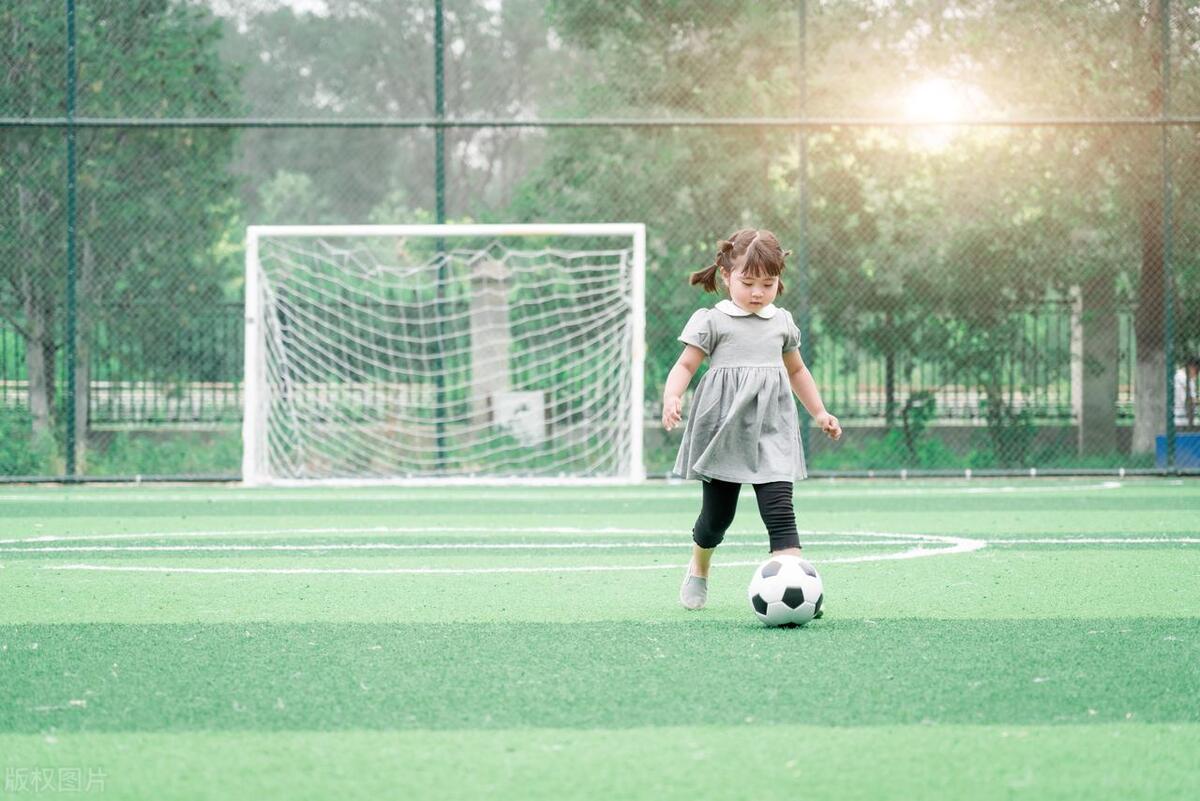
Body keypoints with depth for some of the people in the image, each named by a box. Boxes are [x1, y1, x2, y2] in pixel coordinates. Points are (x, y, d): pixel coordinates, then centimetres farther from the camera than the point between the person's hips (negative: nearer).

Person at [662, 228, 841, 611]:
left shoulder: (782, 322, 12)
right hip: (725, 432, -2)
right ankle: (698, 569, 38)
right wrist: (671, 398, -25)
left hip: (771, 433, 2)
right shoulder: (712, 321, -2)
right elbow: (685, 365, -6)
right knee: (718, 513, 9)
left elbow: (797, 370, 26)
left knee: (779, 509, -14)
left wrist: (819, 412, 25)